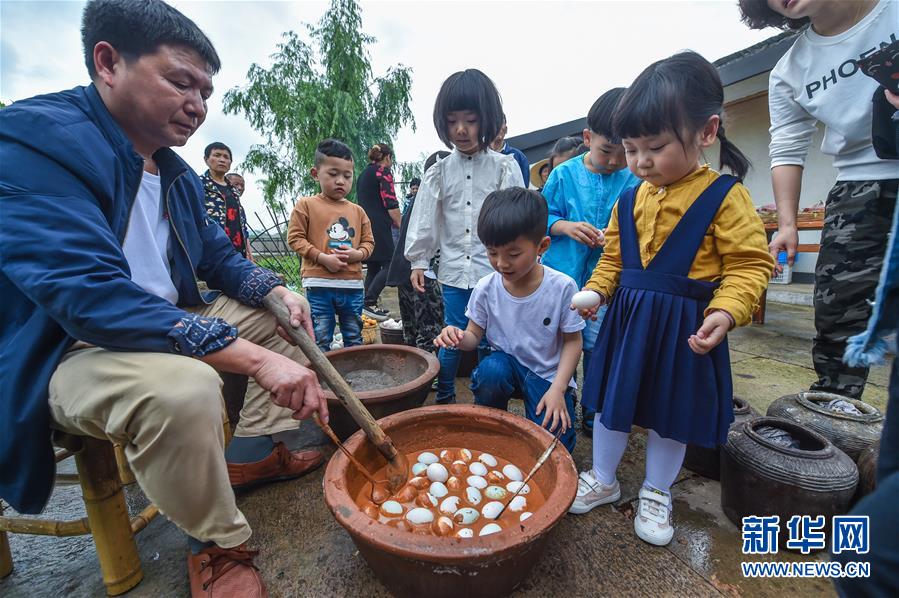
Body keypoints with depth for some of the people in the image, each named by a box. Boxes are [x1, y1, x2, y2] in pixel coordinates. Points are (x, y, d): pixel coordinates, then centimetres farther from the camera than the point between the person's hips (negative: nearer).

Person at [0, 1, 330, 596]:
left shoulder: (178, 174, 7)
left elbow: (219, 256, 14)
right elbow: (91, 295, -32)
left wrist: (278, 291, -7)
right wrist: (255, 358, -37)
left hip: (166, 326, 9)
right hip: (66, 353, -8)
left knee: (284, 316, 8)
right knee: (183, 386, -38)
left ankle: (251, 452, 13)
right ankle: (218, 546, -9)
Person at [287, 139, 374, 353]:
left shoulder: (357, 211, 11)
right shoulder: (306, 205, 1)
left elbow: (368, 241, 14)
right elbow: (295, 238, -3)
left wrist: (358, 253, -8)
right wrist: (322, 258, -15)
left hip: (352, 285, 4)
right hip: (319, 284, -3)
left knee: (354, 339, 15)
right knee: (320, 340, 6)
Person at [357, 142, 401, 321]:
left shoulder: (364, 174, 23)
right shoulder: (384, 172, -3)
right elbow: (391, 203, -13)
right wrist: (401, 225, -8)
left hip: (364, 225, 9)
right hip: (378, 227, -9)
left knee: (372, 267, 10)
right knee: (389, 265, -8)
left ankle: (369, 306, 11)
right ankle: (369, 302, -15)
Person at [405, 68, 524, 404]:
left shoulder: (504, 167, 0)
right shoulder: (439, 173, 6)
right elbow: (425, 221, 7)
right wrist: (418, 261, 6)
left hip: (495, 272, -1)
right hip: (454, 272, 2)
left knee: (490, 343, 8)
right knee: (451, 340, 10)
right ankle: (444, 399, 30)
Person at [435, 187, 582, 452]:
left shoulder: (562, 287, -18)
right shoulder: (485, 289, -13)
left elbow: (572, 341, -7)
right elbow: (475, 335, -3)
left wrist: (557, 389, -16)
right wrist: (459, 338, -28)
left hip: (548, 373, -1)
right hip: (506, 362, 2)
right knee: (490, 369, -33)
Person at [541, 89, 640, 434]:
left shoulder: (634, 182, 1)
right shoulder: (563, 175, 0)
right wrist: (566, 226, -15)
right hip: (562, 275, 0)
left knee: (598, 348, 8)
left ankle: (593, 414, 30)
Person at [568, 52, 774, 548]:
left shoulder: (724, 196, -9)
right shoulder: (629, 200, 4)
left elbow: (750, 264, -10)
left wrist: (725, 311, -25)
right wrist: (595, 291, -5)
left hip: (683, 326, -4)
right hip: (627, 319, 4)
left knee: (672, 415, 15)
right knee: (611, 402, 15)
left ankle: (656, 493, 39)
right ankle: (602, 479, 37)